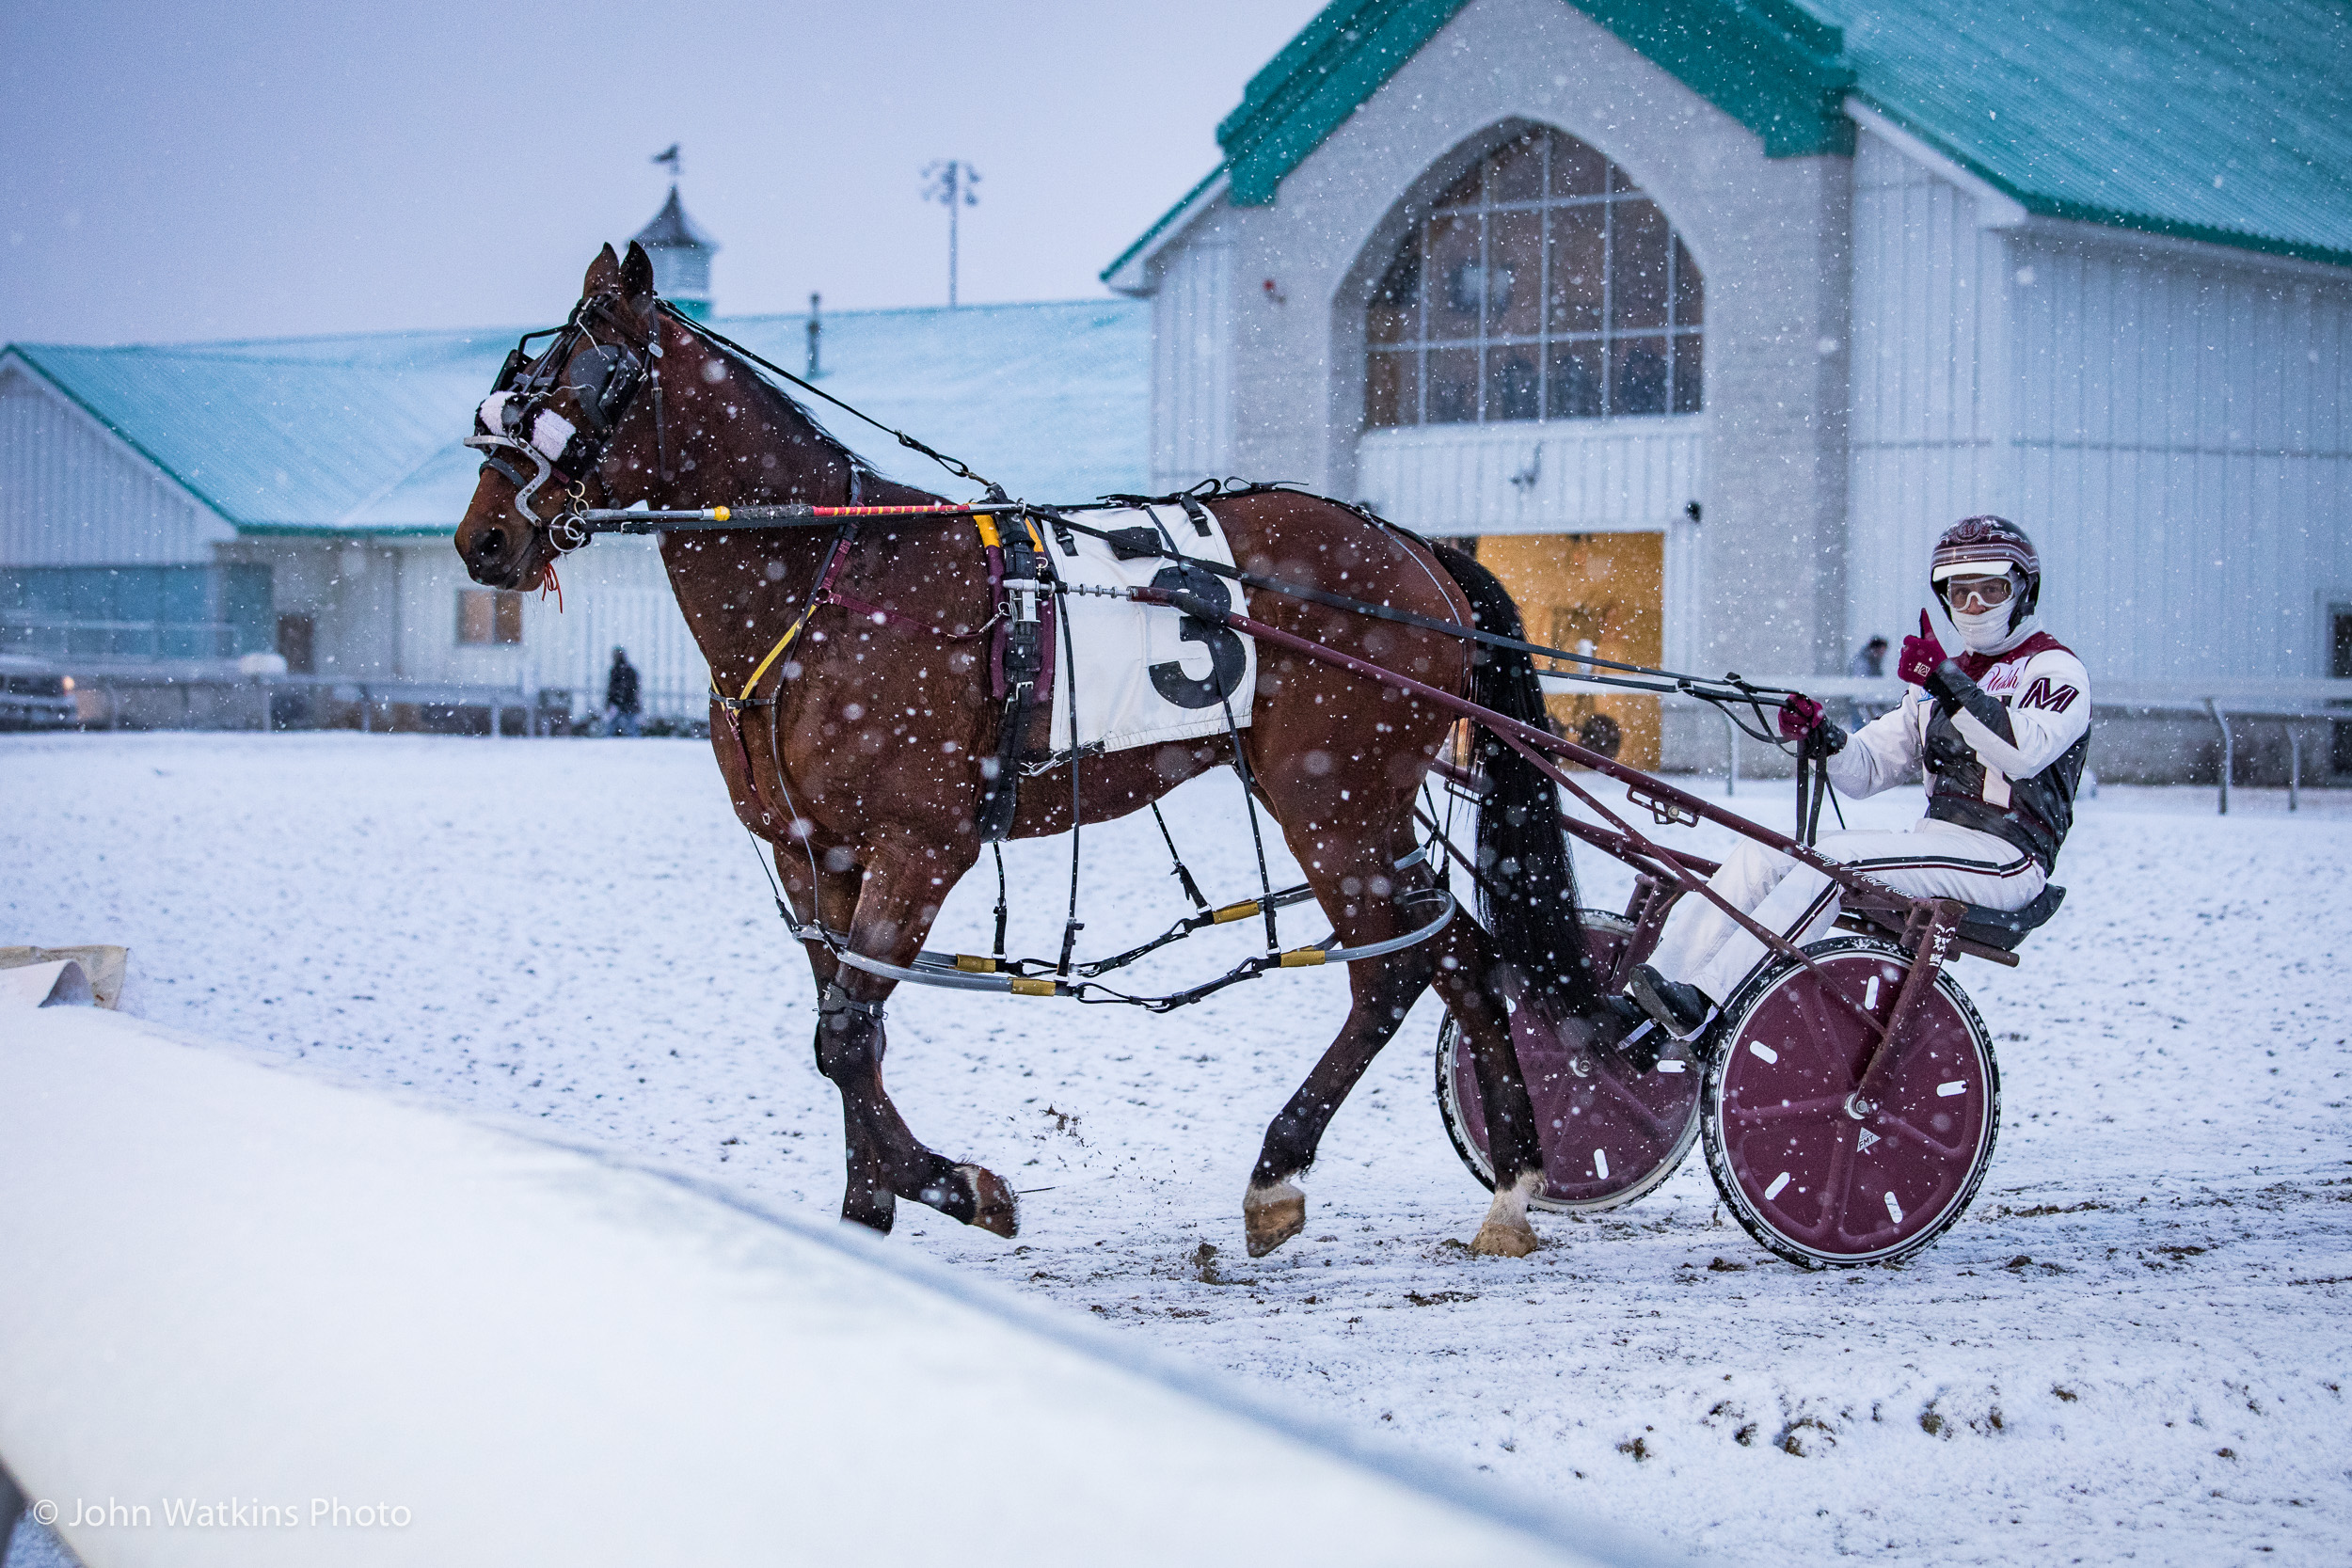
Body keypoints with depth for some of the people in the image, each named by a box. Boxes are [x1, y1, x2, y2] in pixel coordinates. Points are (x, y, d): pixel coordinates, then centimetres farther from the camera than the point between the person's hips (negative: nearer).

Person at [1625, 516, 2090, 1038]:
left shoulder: (2057, 669, 0)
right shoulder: (1939, 681, 23)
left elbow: (2026, 750, -22)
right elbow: (1868, 768, 16)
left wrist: (1947, 683, -27)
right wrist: (1821, 738, -6)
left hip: (2007, 858, -8)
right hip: (1934, 836, 8)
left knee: (1836, 857, -30)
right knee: (1760, 853, -10)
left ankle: (1703, 1002, -37)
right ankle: (1645, 1002, -23)